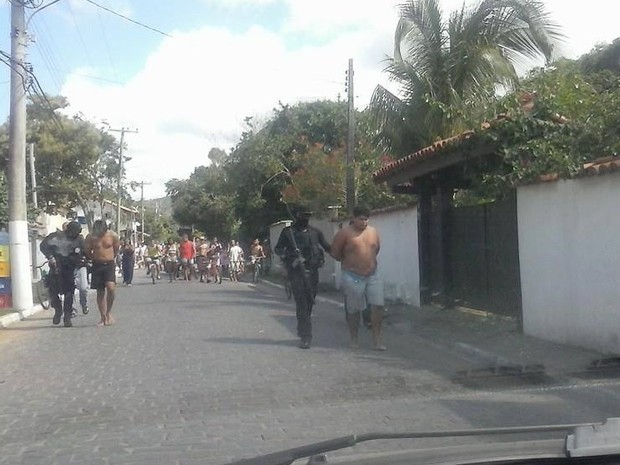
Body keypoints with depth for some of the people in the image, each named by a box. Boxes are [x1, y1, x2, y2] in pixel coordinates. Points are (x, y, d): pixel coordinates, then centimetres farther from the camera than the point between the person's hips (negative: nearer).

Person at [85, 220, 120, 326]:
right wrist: (95, 258, 13)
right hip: (97, 265, 1)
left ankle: (108, 312, -5)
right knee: (100, 292, 4)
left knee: (111, 286, -22)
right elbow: (87, 252, 7)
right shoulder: (90, 237, -6)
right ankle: (103, 318, 12)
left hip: (109, 264, -1)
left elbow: (116, 249, 10)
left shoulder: (113, 235, -7)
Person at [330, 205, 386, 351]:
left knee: (378, 306, -5)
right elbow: (335, 252, 0)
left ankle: (376, 340, 2)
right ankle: (353, 339, 22)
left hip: (373, 275, 4)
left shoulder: (373, 232, 6)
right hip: (353, 277, -3)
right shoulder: (345, 233, -7)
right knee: (353, 310, 6)